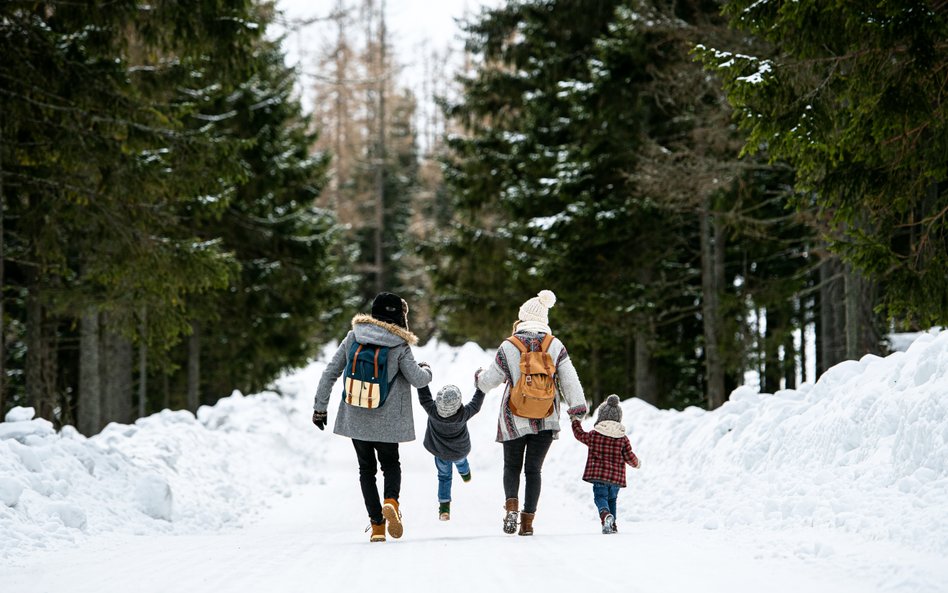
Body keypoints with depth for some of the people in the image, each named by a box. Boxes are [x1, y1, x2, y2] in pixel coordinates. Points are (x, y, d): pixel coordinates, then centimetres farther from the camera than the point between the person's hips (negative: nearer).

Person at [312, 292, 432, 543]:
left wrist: (320, 407, 8)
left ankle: (377, 524, 5)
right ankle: (391, 501, -13)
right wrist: (427, 371, 15)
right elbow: (417, 379, -9)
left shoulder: (353, 338, -1)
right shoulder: (399, 346, -9)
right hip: (387, 420, -2)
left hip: (355, 418, 2)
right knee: (390, 464, 18)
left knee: (367, 468, 15)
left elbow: (329, 373, 0)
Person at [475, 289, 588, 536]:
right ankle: (528, 520, 4)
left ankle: (511, 504, -12)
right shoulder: (555, 346, -2)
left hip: (515, 419, -1)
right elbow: (569, 379, -7)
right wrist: (577, 405, -5)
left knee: (512, 466, 14)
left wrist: (478, 376, 23)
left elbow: (489, 380, 2)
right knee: (533, 469, 10)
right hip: (546, 420, 1)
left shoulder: (508, 347, -6)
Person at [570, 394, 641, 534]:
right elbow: (629, 456, 2)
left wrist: (575, 421, 34)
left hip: (598, 475, -3)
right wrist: (636, 463, 24)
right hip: (616, 477, 3)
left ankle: (605, 514, -34)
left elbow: (580, 434, 16)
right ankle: (612, 525, 19)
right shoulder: (623, 438, 2)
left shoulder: (594, 435, -1)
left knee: (600, 496, -3)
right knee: (612, 498, 19)